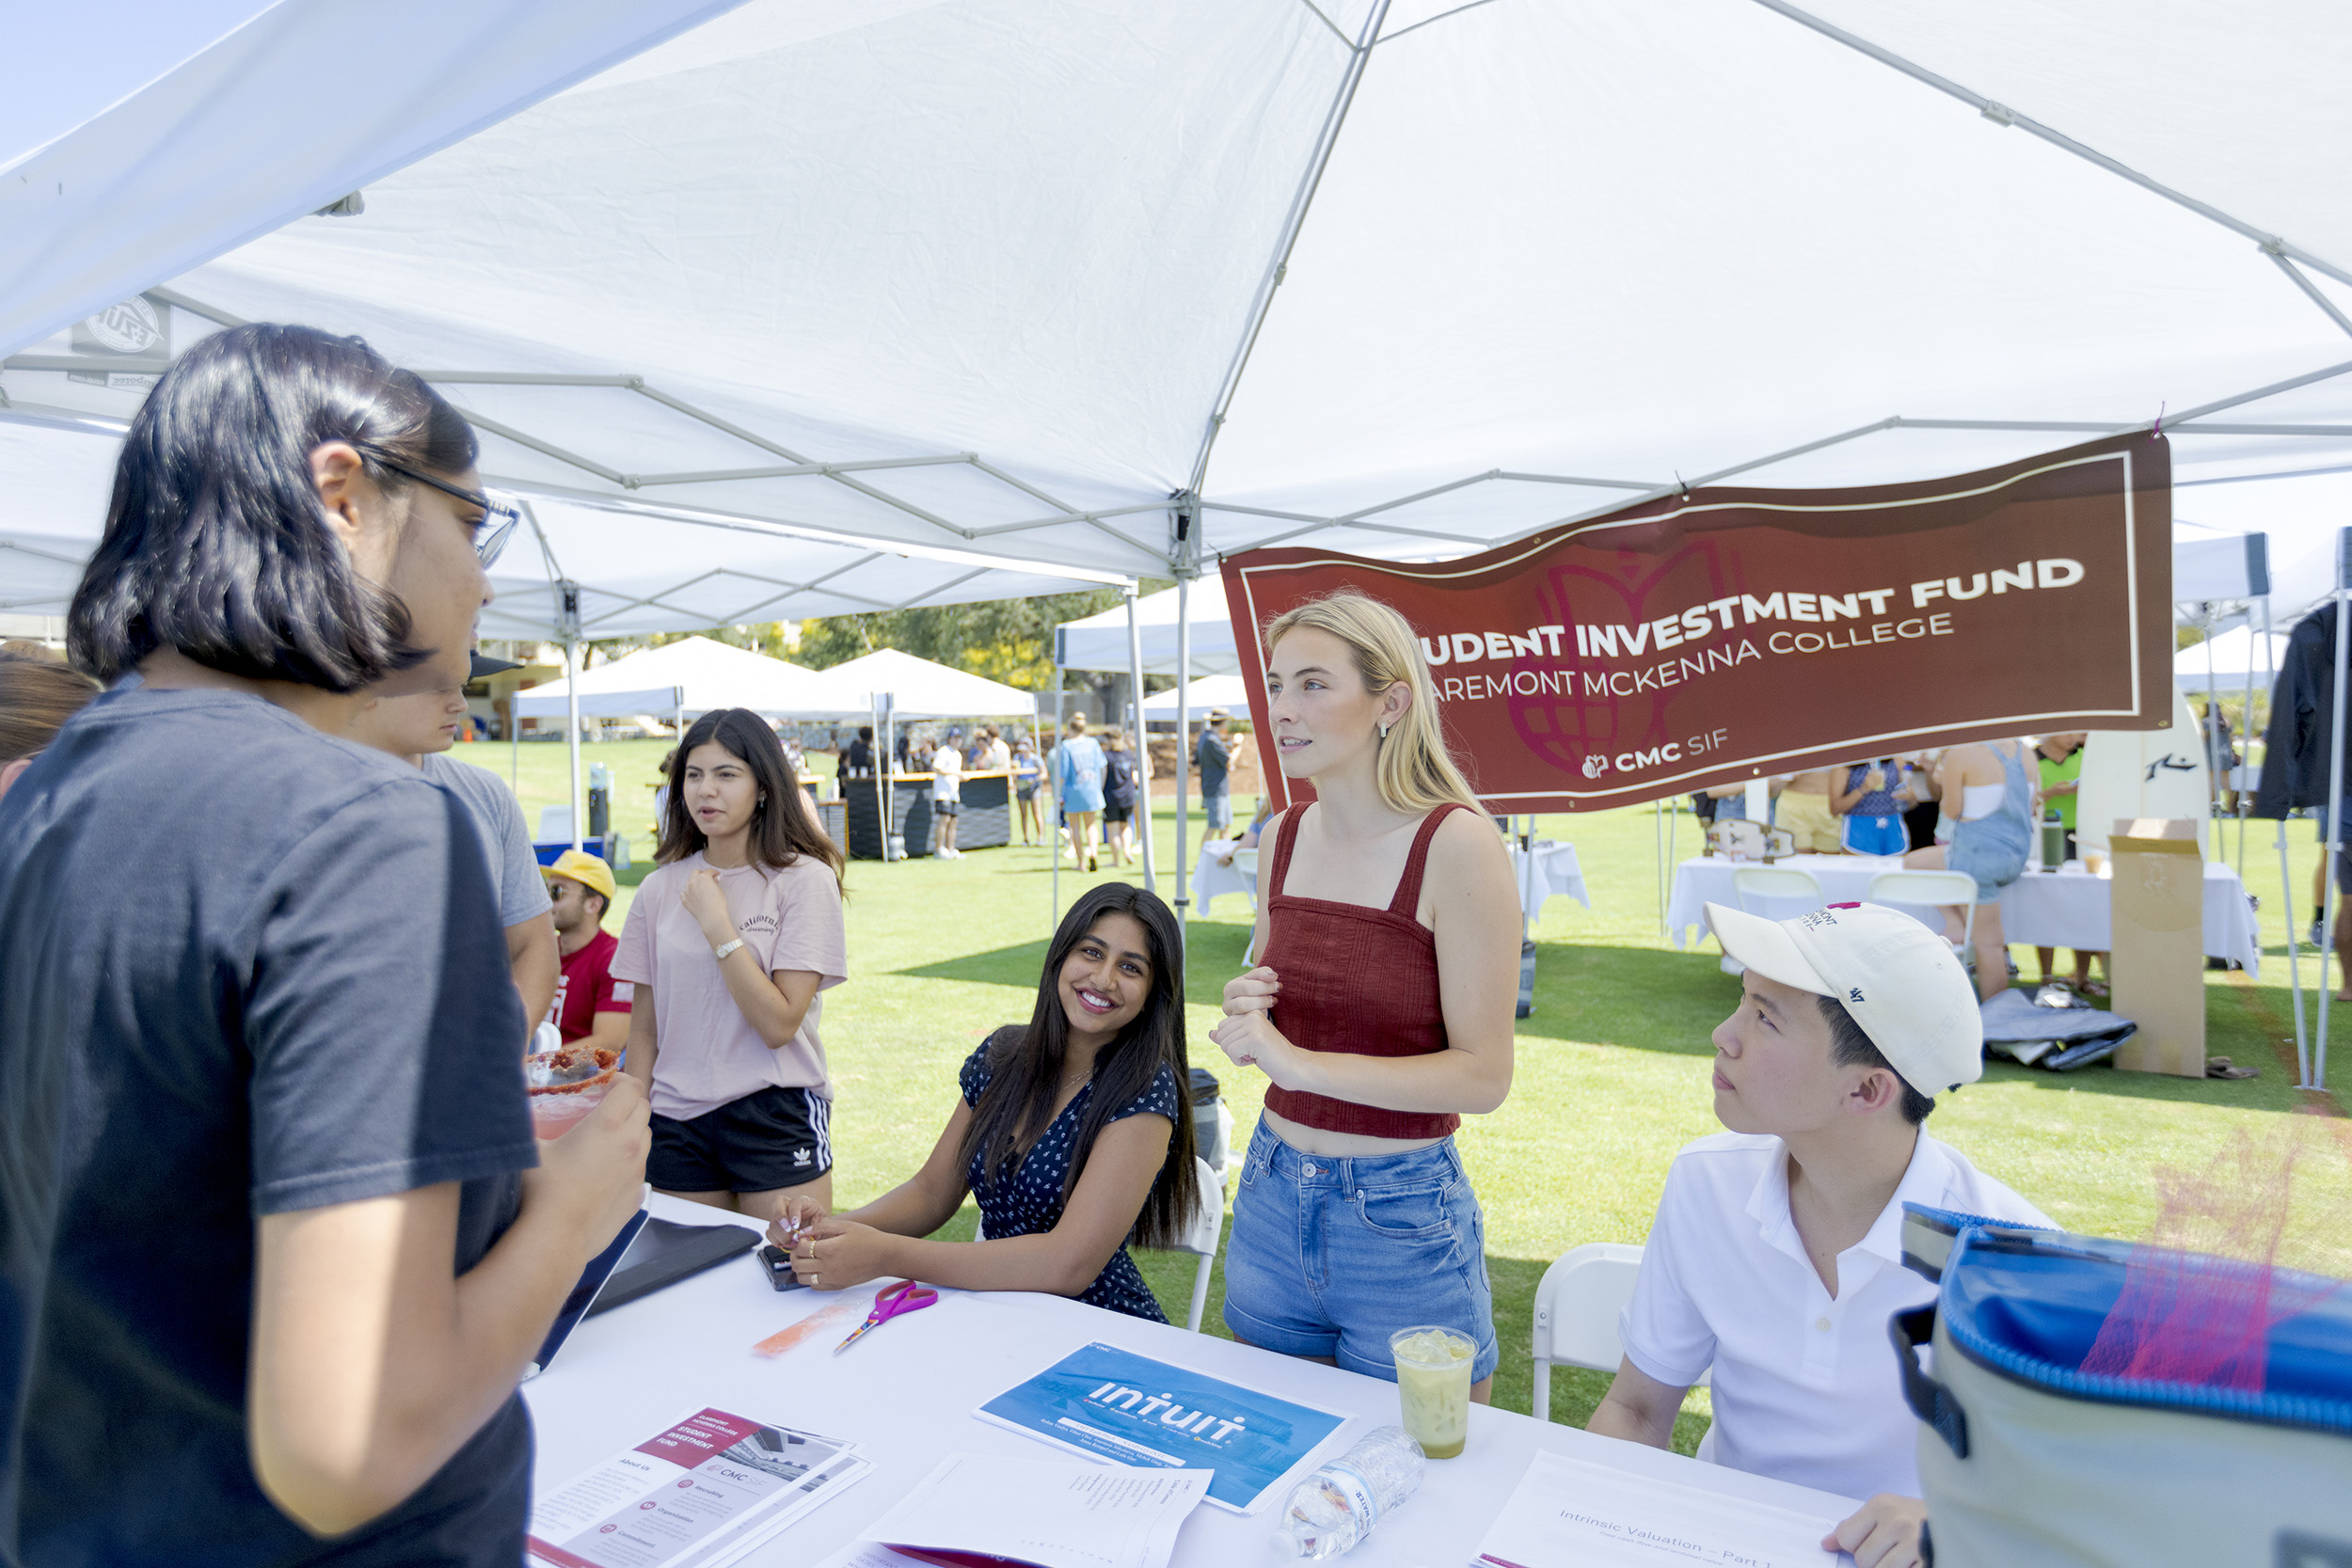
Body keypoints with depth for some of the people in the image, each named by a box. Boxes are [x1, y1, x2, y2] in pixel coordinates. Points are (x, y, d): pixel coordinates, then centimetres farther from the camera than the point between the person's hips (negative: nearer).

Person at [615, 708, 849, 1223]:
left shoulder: (805, 880, -8)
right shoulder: (659, 889, 5)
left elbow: (779, 1025, -15)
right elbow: (644, 1030, 10)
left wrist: (715, 922, -16)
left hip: (777, 1117, -3)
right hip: (677, 1120, 4)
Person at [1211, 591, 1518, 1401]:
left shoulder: (1455, 843, -17)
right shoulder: (1285, 838, 1)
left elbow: (1483, 1074, -17)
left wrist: (1300, 1062, -22)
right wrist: (1245, 1012, -6)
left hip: (1402, 1215, -5)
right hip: (1271, 1193, 6)